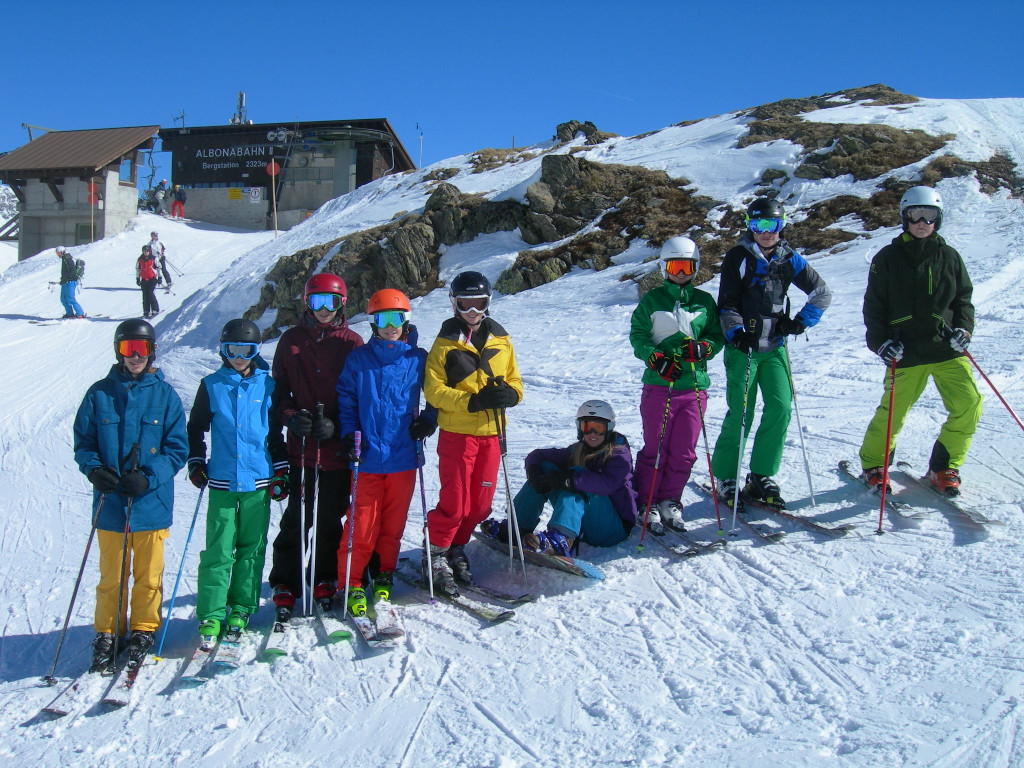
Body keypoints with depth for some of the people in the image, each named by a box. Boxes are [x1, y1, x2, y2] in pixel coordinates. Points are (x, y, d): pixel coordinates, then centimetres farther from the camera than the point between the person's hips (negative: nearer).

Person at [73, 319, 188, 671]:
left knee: (148, 574, 10)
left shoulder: (165, 395, -1)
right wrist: (94, 469, -14)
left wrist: (149, 477, -16)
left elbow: (177, 448, -2)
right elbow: (83, 443, 6)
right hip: (110, 503, 1)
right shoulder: (99, 394, 3)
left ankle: (143, 630, 27)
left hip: (152, 502, -1)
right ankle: (107, 634, 26)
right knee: (111, 574, 11)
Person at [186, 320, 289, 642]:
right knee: (218, 551, -2)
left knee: (252, 548, 7)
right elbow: (195, 428, 13)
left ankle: (242, 608, 19)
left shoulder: (268, 385, 6)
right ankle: (211, 614, 6)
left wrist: (281, 471, 8)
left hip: (259, 482, 1)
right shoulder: (212, 385, 5)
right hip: (221, 481, -1)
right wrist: (196, 463, 3)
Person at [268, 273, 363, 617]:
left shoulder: (352, 342, 4)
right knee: (297, 517, 1)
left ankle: (325, 579, 25)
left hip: (338, 447, 0)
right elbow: (278, 389, 9)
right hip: (301, 446, 0)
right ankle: (285, 584, 14)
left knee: (331, 518, 9)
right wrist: (291, 416, -10)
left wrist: (336, 425, -12)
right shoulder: (291, 340, 7)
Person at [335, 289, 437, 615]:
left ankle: (384, 579, 26)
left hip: (403, 456, 1)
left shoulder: (417, 358, 6)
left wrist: (429, 418, -1)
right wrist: (349, 433, -5)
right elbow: (345, 399, 6)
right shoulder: (358, 359, 4)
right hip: (368, 457, -1)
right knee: (363, 525, -1)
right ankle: (351, 584, 15)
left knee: (393, 524, 10)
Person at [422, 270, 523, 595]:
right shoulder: (446, 343, -3)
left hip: (491, 433, 4)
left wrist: (508, 394, -11)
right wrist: (472, 401, -20)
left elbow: (515, 381, 12)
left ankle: (456, 549, 30)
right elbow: (434, 389, -8)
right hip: (456, 433, -4)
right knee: (455, 502, -4)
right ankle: (435, 556, 16)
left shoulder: (501, 340, 9)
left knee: (480, 504, 9)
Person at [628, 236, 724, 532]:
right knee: (655, 449, 1)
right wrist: (657, 359, -15)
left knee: (684, 451, 5)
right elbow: (637, 336, 1)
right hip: (659, 385, -2)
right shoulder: (652, 299, 4)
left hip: (695, 386, 2)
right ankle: (646, 503, 12)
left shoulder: (705, 301, 11)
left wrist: (702, 348, -11)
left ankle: (670, 500, 19)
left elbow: (717, 336, 12)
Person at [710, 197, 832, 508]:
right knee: (740, 413, -6)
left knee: (781, 407, -7)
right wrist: (736, 332, -20)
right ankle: (725, 477, 9)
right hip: (743, 346, -3)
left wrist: (800, 322, 2)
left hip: (774, 347, 4)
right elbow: (727, 304, -4)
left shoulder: (789, 260, 7)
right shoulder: (738, 258, -2)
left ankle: (760, 476, 6)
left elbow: (822, 294, 14)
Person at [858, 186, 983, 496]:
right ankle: (872, 465, 25)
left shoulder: (949, 256, 9)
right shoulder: (887, 258, 3)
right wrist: (880, 341, -8)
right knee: (893, 411, 1)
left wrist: (963, 328, -3)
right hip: (906, 352, -2)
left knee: (968, 406, -7)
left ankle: (943, 468, 12)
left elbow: (964, 298, 15)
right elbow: (873, 305, 3)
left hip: (948, 348, 3)